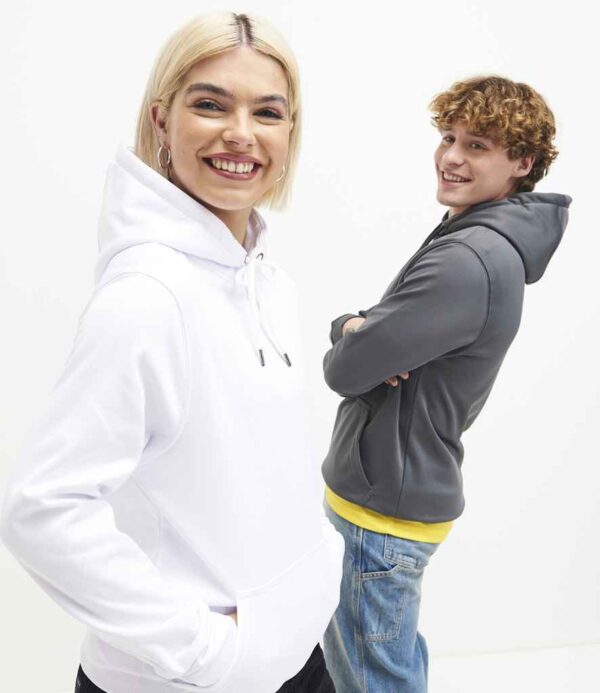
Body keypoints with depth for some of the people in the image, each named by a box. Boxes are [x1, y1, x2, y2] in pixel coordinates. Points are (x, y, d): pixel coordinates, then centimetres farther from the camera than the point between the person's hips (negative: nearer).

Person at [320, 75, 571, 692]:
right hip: (396, 494, 10)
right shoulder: (486, 244, 9)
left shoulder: (470, 260, -25)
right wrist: (355, 328, -14)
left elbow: (344, 370, -25)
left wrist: (351, 340, -2)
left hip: (381, 512, -10)